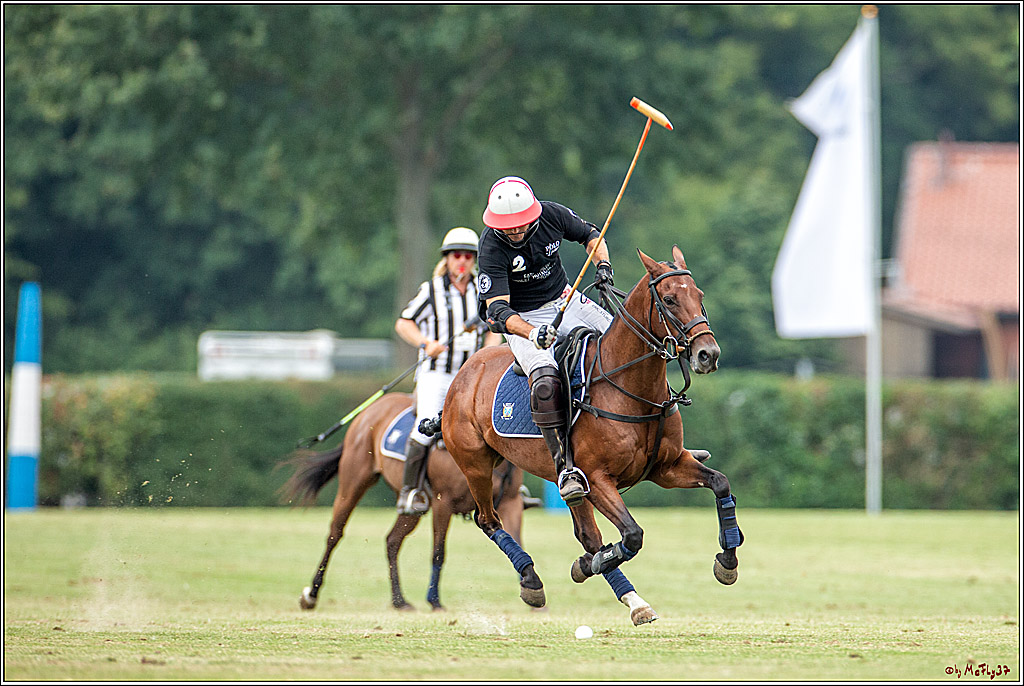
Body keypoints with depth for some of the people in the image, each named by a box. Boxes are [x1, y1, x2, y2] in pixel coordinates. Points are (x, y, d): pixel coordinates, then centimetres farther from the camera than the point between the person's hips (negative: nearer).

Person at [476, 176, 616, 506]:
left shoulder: (552, 214, -12)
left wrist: (603, 264, -11)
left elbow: (590, 234, 9)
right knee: (546, 380, -31)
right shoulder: (491, 248, -24)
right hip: (523, 319, -5)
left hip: (566, 301, 5)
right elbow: (497, 310, -30)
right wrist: (533, 333, -46)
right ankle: (564, 466, -28)